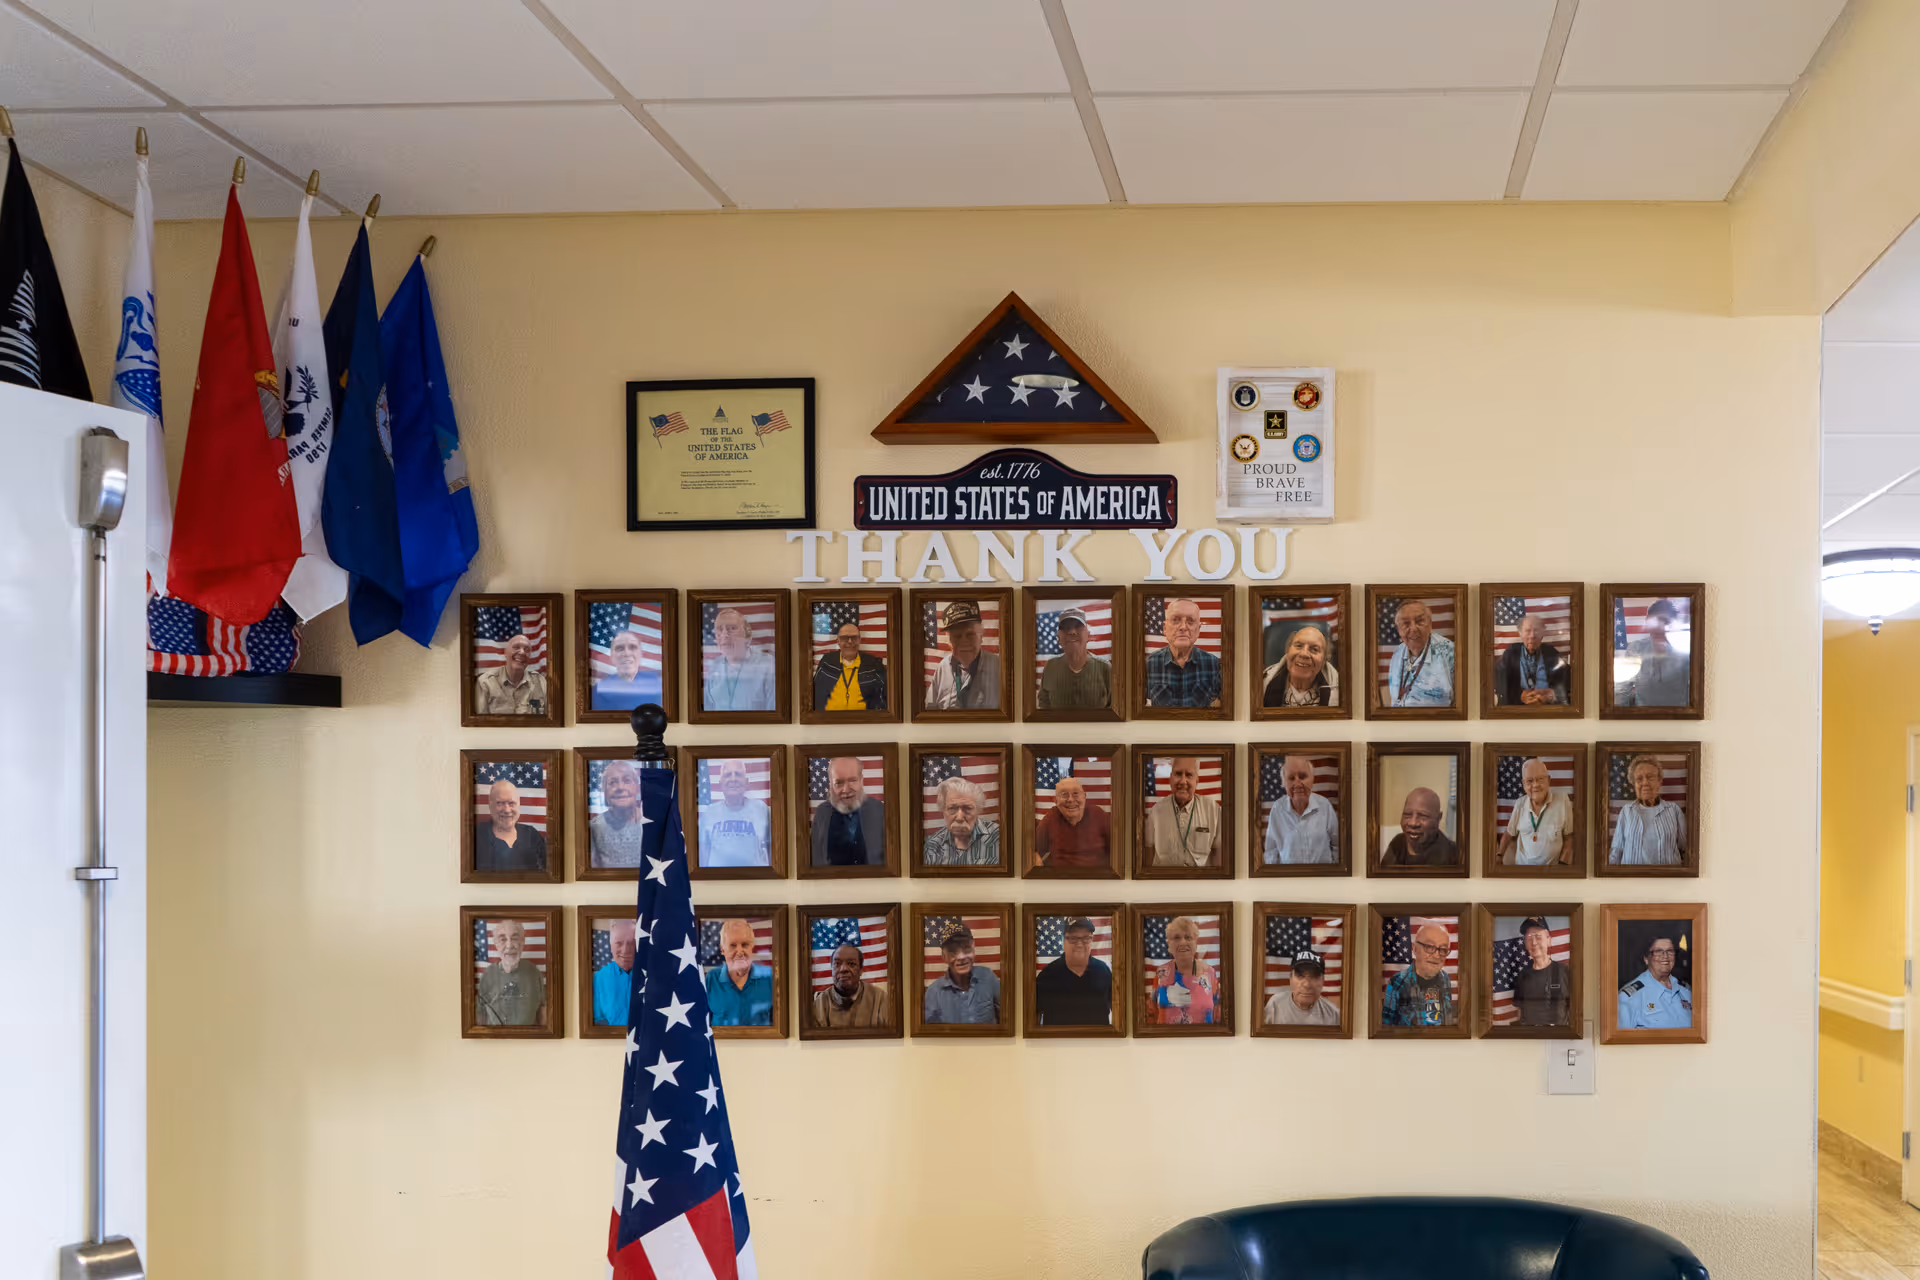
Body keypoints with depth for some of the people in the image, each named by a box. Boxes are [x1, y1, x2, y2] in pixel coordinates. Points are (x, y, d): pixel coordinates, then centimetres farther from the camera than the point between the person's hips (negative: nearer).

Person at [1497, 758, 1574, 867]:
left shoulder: (1562, 800, -11)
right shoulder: (1520, 804, -1)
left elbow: (1569, 836, -2)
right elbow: (1509, 833, 12)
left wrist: (1562, 864, -8)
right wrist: (1499, 856, 1)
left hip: (1551, 867, -4)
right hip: (1521, 865, 4)